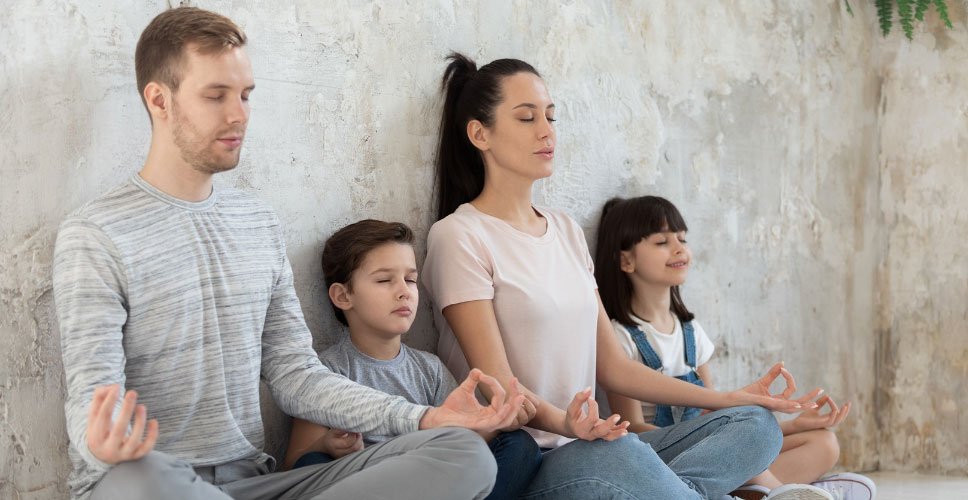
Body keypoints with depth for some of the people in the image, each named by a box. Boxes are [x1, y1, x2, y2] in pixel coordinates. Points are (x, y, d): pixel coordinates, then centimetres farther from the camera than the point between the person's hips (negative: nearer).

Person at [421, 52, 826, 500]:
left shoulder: (566, 232, 19)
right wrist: (562, 421, -33)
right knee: (618, 454, -41)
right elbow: (499, 386, -13)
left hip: (588, 445, 8)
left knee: (755, 424, -11)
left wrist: (727, 399, 12)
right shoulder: (459, 236, -5)